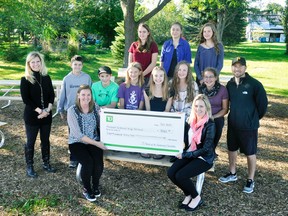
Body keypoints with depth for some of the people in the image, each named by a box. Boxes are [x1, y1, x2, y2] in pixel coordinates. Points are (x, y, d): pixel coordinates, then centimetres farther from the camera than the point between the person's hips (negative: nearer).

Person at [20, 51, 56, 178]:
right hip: (31, 115, -4)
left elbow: (52, 95, 4)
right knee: (31, 141, 6)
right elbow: (26, 99, -13)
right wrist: (40, 111, -18)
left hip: (47, 115, 4)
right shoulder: (25, 80, -7)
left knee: (45, 140, 13)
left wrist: (48, 109, -12)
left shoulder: (46, 78, 5)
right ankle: (29, 167, 18)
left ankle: (46, 164, 27)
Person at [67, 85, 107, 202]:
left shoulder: (95, 107, -2)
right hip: (77, 143, -3)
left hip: (94, 141, 3)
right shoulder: (72, 111, -14)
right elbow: (78, 135, -17)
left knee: (99, 163, -22)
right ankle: (87, 189, 2)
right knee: (88, 162, -27)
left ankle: (95, 186, 10)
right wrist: (96, 143, -21)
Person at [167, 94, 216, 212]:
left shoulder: (210, 125, -16)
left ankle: (196, 198, 4)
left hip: (204, 158, -6)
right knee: (171, 173, -13)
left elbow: (206, 149, -19)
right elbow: (185, 139, 3)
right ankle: (188, 195, 11)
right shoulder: (192, 121, 3)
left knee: (180, 176, -23)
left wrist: (184, 155, -18)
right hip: (189, 154, 6)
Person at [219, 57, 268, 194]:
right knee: (231, 149, 18)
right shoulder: (230, 84, 1)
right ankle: (232, 174, 38)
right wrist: (237, 114, 13)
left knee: (250, 153, 7)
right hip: (233, 124, 6)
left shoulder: (254, 84, -16)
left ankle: (250, 180, 22)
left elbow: (263, 103, -9)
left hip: (249, 126, -6)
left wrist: (254, 118, 3)